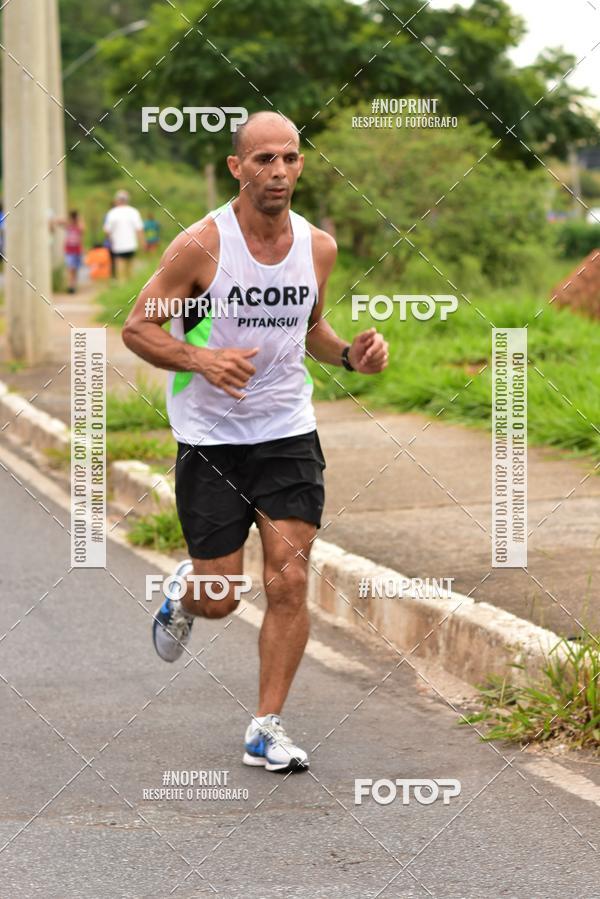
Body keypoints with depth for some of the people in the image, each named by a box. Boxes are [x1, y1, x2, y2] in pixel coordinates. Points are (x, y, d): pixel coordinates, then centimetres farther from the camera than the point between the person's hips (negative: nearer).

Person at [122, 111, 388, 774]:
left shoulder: (318, 247, 2)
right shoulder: (201, 246, -13)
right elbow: (137, 327, -7)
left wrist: (348, 354, -1)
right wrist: (202, 360, -25)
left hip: (289, 433, 3)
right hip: (210, 438, -3)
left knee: (289, 582, -7)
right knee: (219, 597, 2)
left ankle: (266, 730, 4)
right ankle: (182, 592, 40)